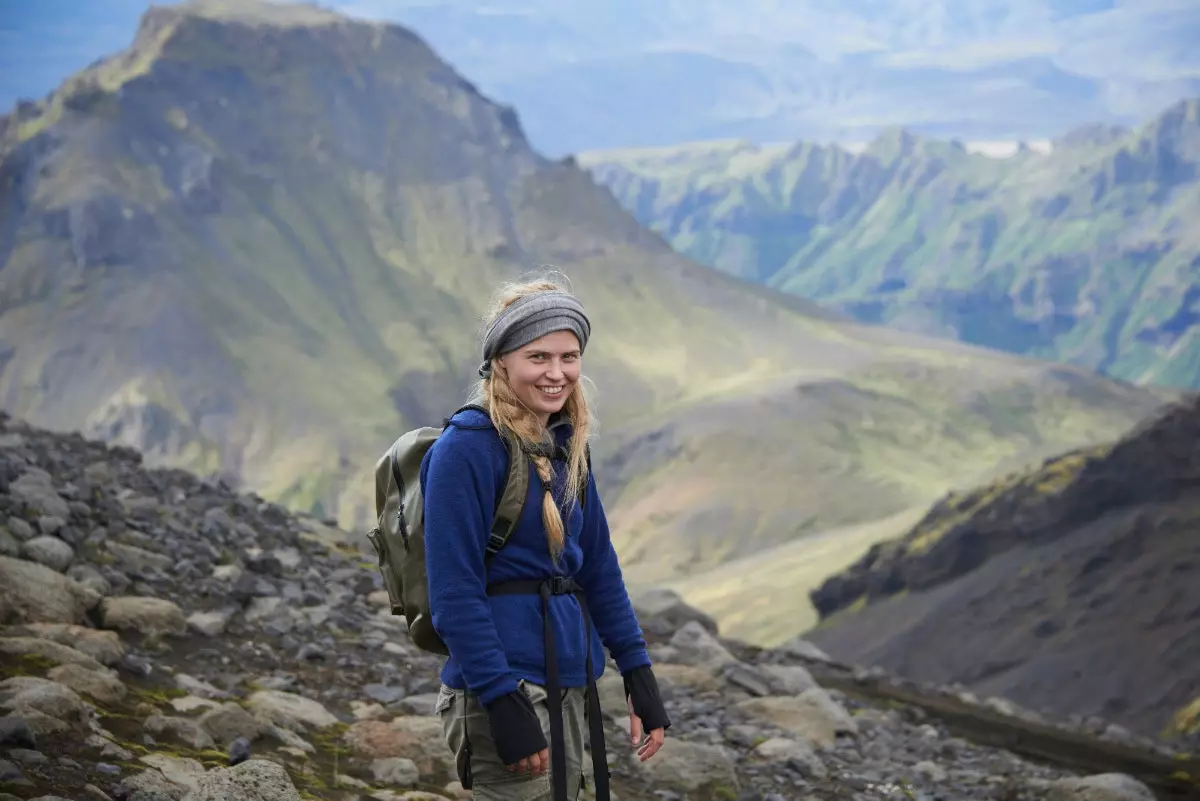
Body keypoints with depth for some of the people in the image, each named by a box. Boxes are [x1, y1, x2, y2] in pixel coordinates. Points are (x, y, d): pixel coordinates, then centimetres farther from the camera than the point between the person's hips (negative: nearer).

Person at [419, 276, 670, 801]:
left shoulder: (565, 447, 11)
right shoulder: (468, 447, -13)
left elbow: (597, 565, 17)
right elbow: (454, 594, -17)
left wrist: (639, 677, 11)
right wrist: (502, 703, -21)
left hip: (570, 688, 8)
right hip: (503, 689, -8)